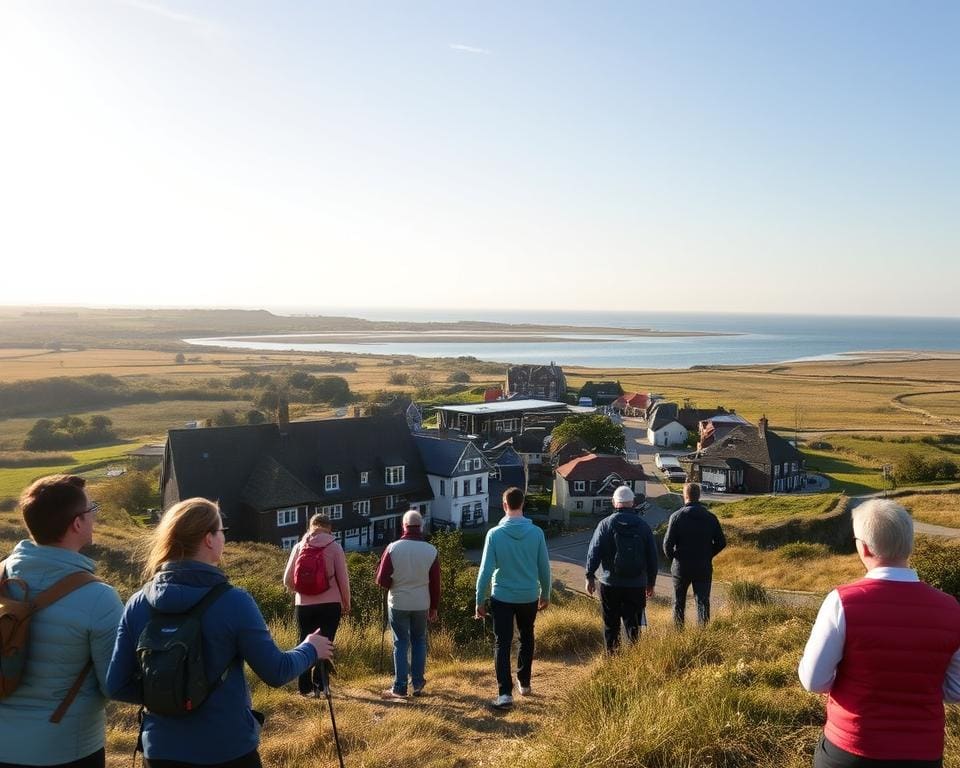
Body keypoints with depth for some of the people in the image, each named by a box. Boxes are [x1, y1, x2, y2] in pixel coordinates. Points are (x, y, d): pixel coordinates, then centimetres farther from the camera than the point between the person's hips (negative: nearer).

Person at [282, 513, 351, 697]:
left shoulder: (299, 547, 2)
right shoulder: (334, 546, -3)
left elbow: (288, 580, 5)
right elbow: (343, 578, -3)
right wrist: (346, 603, 10)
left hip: (304, 605, 2)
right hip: (330, 604, -2)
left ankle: (305, 687, 17)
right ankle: (320, 686, 5)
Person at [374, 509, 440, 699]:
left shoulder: (393, 548, -11)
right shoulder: (431, 550, -6)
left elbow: (382, 580, -10)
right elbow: (435, 583, 0)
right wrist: (434, 607, 11)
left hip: (398, 603, -2)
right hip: (422, 604, 2)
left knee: (401, 644, 6)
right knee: (419, 642, 16)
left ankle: (400, 688, 6)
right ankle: (418, 684, 19)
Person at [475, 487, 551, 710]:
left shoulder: (495, 534, -13)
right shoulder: (536, 533, -8)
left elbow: (486, 570, -12)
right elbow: (544, 568, -1)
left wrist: (479, 601, -3)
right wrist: (545, 594, 14)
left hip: (502, 597, -2)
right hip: (529, 597, 2)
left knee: (503, 644, 4)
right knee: (527, 639, 22)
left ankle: (505, 693, -3)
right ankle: (524, 682, 34)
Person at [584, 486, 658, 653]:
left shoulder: (606, 524, -5)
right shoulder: (643, 525, 2)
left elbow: (594, 552, -6)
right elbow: (652, 555, 7)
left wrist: (590, 576, 2)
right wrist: (651, 582, 15)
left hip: (610, 583, -1)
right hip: (637, 584, 1)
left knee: (611, 623, 9)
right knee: (633, 623, 6)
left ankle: (611, 655, 12)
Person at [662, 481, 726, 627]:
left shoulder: (676, 516, -10)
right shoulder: (710, 517, -1)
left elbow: (667, 543, -13)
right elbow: (721, 543, 2)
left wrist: (672, 558, 4)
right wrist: (707, 555, 13)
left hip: (681, 566, -1)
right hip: (704, 567, 1)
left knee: (679, 603, 13)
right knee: (703, 602, 6)